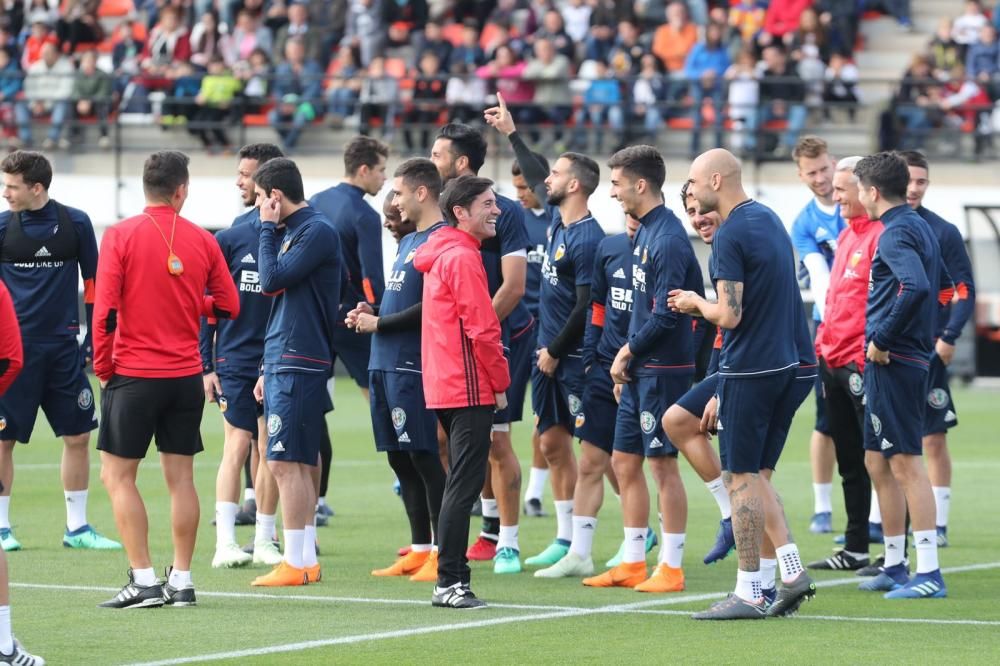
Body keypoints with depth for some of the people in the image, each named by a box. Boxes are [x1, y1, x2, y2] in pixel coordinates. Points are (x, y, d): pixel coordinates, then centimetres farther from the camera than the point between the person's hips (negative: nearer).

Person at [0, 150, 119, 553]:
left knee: (78, 436, 3)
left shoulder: (75, 224, 2)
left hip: (64, 348, 2)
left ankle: (77, 528, 13)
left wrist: (94, 337, 6)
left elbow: (93, 282, 9)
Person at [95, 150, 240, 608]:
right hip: (186, 376, 3)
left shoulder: (120, 235, -7)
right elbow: (228, 306, 8)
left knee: (117, 474, 3)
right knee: (180, 476, 8)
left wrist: (102, 369, -1)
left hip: (133, 376, -3)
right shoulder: (202, 240, 2)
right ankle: (181, 581, 9)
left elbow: (105, 311, -12)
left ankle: (143, 581, -3)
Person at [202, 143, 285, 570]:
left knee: (271, 451, 6)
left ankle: (264, 542, 14)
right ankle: (225, 543, -9)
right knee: (237, 446, -8)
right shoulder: (229, 238, 2)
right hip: (235, 361, -1)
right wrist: (205, 365, -1)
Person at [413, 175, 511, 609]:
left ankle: (452, 578, 18)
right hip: (469, 388, -10)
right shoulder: (463, 258, -14)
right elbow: (483, 328, -18)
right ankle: (449, 582, -11)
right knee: (465, 483, -9)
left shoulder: (440, 254, 16)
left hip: (444, 387, 10)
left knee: (460, 482, 15)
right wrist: (501, 383, -7)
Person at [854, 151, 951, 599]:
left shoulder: (896, 234, -14)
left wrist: (883, 338, -22)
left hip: (893, 362, -10)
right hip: (910, 357, 10)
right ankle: (894, 566, 23)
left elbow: (916, 287, -30)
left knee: (905, 462, -10)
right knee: (877, 461, 17)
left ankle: (929, 573, -12)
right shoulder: (920, 228, 16)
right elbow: (944, 288, 26)